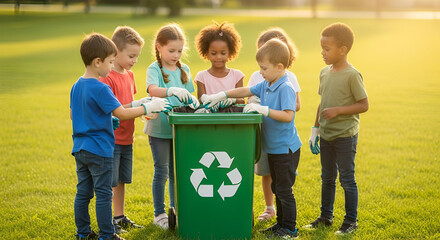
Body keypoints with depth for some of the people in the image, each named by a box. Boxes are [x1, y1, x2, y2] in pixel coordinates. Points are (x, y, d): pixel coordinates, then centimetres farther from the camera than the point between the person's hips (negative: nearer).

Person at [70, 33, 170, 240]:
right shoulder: (100, 89, -19)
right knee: (103, 194, 1)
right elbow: (122, 114, -21)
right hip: (99, 150, -8)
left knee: (83, 192, 14)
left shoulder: (76, 86, 7)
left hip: (80, 149, 8)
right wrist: (148, 107, -13)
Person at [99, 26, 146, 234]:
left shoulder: (129, 75, 10)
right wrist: (135, 105, -25)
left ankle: (120, 217, 27)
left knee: (122, 180, 16)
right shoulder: (107, 78, -17)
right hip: (111, 139, -8)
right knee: (109, 182, -1)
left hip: (126, 138, 8)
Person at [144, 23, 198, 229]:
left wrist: (193, 101, -12)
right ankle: (159, 214, 15)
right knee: (162, 171, 3)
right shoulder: (155, 69, -10)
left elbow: (187, 96, 11)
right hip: (159, 129, -5)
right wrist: (173, 91, -46)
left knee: (176, 170, 14)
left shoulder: (184, 70, 6)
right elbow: (153, 90, -29)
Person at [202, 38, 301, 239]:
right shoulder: (266, 85, 7)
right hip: (273, 147, 9)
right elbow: (246, 91, 16)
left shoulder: (286, 88, -19)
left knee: (284, 189, -2)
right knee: (276, 188, 17)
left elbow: (288, 116, -27)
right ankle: (281, 223, 29)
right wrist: (222, 95, 9)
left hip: (286, 149, -9)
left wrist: (264, 109, -30)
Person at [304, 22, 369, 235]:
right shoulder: (324, 72, 6)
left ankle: (351, 220, 15)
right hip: (326, 135, 7)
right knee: (327, 178, 16)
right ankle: (326, 216, 29)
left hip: (345, 136, -7)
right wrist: (315, 130, 13)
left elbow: (364, 105, -14)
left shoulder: (352, 75, -15)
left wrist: (338, 110, -21)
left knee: (347, 178, 3)